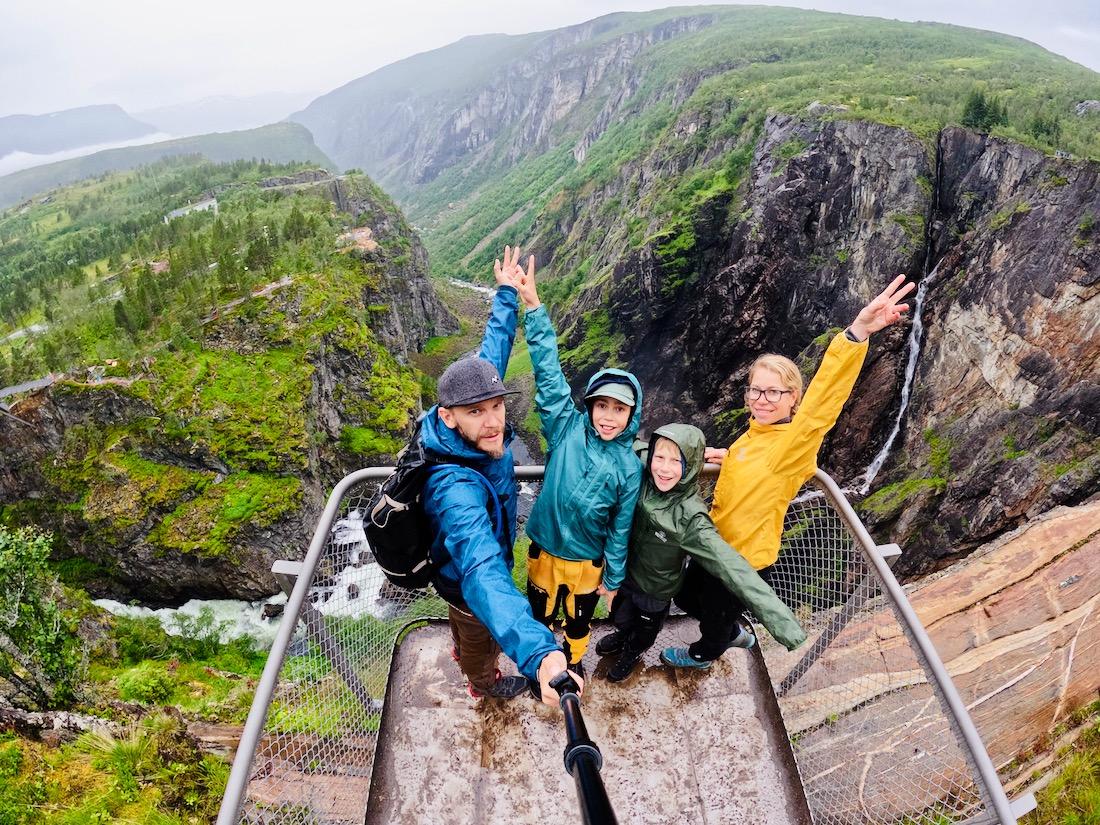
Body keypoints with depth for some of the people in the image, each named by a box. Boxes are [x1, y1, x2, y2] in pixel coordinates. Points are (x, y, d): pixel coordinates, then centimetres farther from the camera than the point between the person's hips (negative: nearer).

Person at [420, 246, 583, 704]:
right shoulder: (455, 489, -50)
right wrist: (538, 654, -78)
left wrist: (507, 295, 1)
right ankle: (484, 683, 63)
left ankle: (461, 652, 73)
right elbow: (482, 573, -65)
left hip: (462, 566, 7)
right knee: (482, 640, 28)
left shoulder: (476, 431, -26)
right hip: (467, 581, -7)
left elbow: (490, 354, -9)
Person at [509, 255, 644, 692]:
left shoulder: (629, 467, -16)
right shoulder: (566, 429, -18)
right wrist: (533, 306, -32)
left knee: (580, 619, 24)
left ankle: (574, 660, 55)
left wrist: (613, 578, 1)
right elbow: (548, 371, -26)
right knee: (540, 612, 23)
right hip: (544, 549, 0)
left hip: (587, 560, 0)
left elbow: (621, 530, -7)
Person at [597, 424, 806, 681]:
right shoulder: (643, 480, -24)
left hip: (655, 590, -3)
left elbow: (731, 567, -44)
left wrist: (781, 620, -50)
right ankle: (622, 635, 67)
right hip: (624, 571, 3)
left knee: (644, 631, 30)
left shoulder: (689, 518, -37)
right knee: (619, 618, 34)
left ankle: (632, 652, 62)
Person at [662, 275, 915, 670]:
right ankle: (738, 632, 58)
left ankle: (702, 654, 55)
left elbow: (824, 400, -49)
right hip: (714, 544, 8)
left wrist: (857, 332, -62)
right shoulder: (757, 431, -5)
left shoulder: (795, 443, -29)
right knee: (687, 597, 29)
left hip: (745, 559, -7)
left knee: (716, 615, 22)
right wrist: (728, 457, 3)